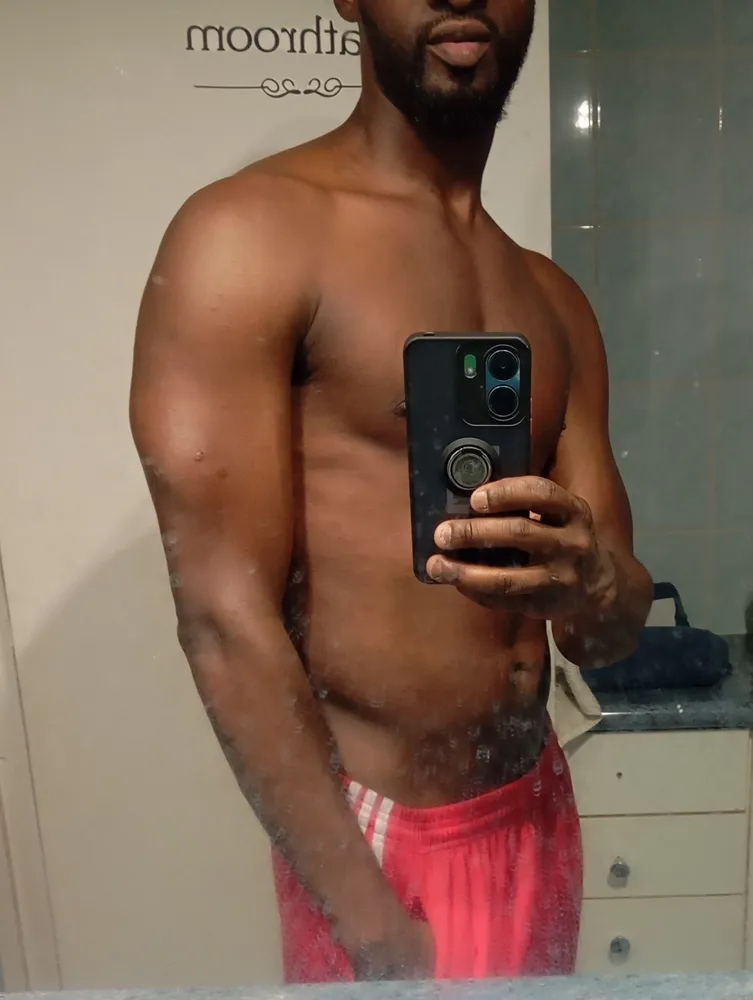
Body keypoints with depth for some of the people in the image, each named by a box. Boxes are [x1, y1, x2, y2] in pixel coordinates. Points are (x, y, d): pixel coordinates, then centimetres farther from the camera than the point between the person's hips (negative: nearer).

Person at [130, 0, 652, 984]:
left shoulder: (553, 302, 6)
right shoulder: (246, 235, -13)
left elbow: (612, 632, 4)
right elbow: (226, 618, -18)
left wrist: (589, 581, -19)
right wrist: (377, 932, -15)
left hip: (543, 811, 6)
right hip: (378, 840, -6)